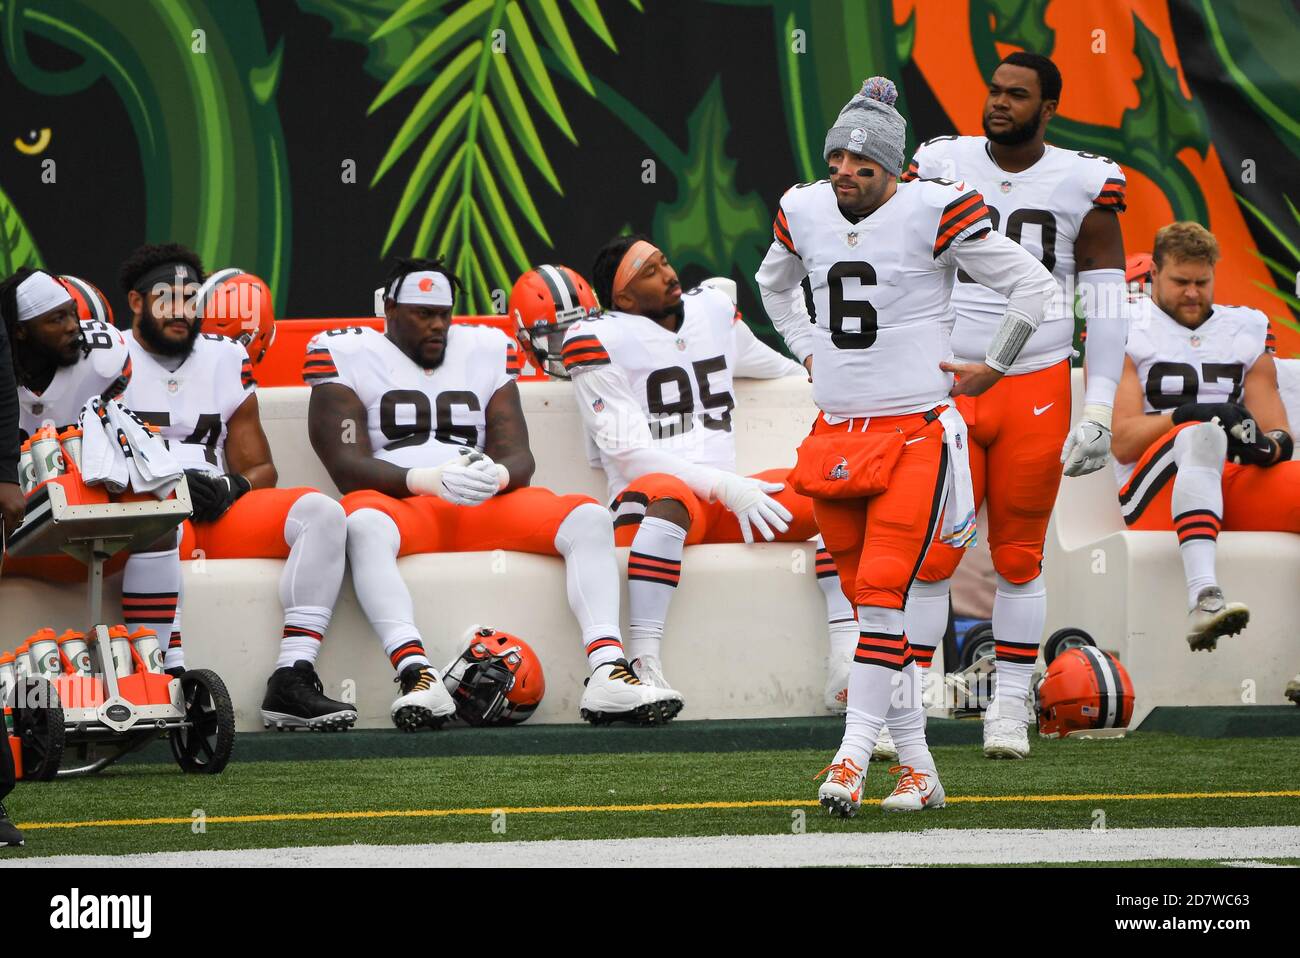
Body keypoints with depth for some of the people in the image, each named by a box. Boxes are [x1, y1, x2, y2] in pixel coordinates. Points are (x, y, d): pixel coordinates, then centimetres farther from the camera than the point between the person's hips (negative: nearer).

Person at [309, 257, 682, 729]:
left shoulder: (485, 351, 21)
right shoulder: (346, 356, 9)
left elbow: (518, 454, 10)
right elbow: (348, 467, -5)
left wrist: (499, 474, -18)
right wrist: (427, 481, -23)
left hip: (483, 511, 4)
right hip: (403, 505, -4)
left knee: (589, 519, -20)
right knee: (364, 524, -40)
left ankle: (608, 672, -37)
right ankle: (417, 675, -55)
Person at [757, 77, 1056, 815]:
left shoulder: (933, 213, -10)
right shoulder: (805, 213, 7)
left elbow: (1034, 286, -4)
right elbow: (775, 285, 31)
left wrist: (991, 371, 0)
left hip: (916, 433, -6)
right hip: (837, 434, 6)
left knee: (883, 595, -14)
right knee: (868, 601, 6)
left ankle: (853, 758, -15)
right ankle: (917, 770, 12)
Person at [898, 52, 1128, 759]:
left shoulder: (1083, 186, -1)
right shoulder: (940, 169, 1)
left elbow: (1105, 307, 1)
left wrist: (1100, 413, -3)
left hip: (1036, 392, 0)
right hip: (947, 387, 0)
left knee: (1018, 558, 6)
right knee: (931, 555, -4)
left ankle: (1009, 709, 15)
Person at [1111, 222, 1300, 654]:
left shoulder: (1246, 330, 21)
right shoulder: (1125, 331, 8)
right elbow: (1122, 443, -3)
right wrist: (1187, 415, -19)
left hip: (1241, 482, 4)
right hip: (1155, 492, -4)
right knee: (1200, 436, -38)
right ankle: (1203, 598, -59)